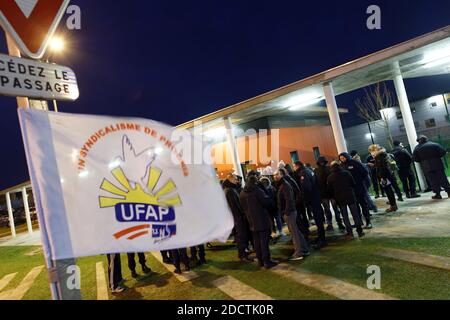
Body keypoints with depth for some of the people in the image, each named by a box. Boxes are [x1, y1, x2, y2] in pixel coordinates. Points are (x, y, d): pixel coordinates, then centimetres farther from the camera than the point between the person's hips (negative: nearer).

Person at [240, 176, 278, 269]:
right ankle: (267, 261, 0)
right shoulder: (257, 191, -15)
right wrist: (272, 205, 6)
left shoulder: (242, 193, 6)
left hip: (252, 221, 6)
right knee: (264, 241, -2)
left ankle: (260, 260, 20)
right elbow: (267, 202, -13)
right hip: (262, 220, -6)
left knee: (257, 241, 13)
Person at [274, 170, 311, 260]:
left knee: (294, 232, -3)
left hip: (289, 212, -10)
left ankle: (299, 253, 4)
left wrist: (286, 212, -21)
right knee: (296, 231, 15)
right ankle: (304, 250, 24)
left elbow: (289, 200, -22)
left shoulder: (285, 185, -16)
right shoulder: (281, 185, 15)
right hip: (290, 211, 10)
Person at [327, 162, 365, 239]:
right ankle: (360, 231, 14)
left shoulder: (330, 177, -2)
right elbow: (354, 184, 2)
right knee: (355, 214, 10)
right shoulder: (346, 173, -1)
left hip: (340, 199, 0)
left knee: (345, 216, 7)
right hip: (350, 196, 1)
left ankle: (350, 233, 6)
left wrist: (334, 196, 18)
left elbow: (329, 190, 2)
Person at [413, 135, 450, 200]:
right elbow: (443, 152, -2)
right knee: (443, 179, 8)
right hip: (437, 164, 1)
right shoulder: (434, 144, 6)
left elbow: (415, 158, 0)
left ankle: (438, 194, 2)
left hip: (427, 167, -1)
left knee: (433, 181, 2)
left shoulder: (417, 148, 3)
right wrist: (437, 157, 13)